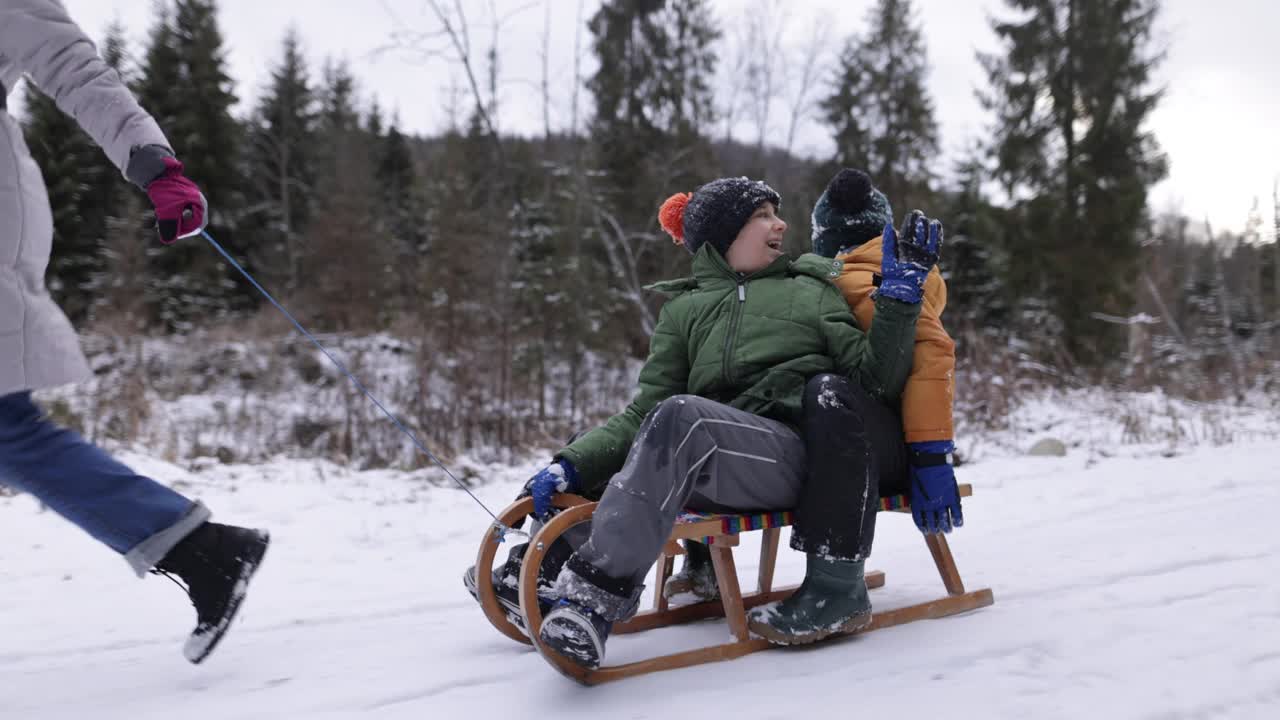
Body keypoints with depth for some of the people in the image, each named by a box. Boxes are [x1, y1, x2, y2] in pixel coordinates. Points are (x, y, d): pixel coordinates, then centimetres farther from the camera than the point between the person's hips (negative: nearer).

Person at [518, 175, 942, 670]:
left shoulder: (811, 291, 21)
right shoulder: (685, 309, 22)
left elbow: (876, 380, 10)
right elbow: (644, 414, 12)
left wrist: (901, 294, 0)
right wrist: (573, 463, -4)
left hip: (809, 456, -1)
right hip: (734, 463, 1)